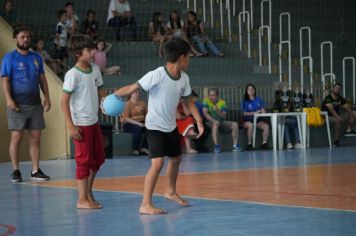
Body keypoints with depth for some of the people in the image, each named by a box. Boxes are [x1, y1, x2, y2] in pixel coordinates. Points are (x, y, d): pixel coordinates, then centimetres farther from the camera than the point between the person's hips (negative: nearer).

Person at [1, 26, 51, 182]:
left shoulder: (36, 58, 13)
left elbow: (42, 79, 16)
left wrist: (47, 98, 7)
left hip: (35, 103, 5)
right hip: (18, 105, -5)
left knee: (35, 138, 4)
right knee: (16, 137, -3)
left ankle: (35, 171, 9)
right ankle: (16, 171, 6)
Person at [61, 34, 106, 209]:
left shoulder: (95, 69, 5)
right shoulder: (73, 74, -16)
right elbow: (64, 101, -16)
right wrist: (71, 126, -18)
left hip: (94, 121, 8)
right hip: (81, 124, -7)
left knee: (98, 158, 14)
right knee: (84, 160, -2)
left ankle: (88, 190, 30)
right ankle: (82, 199, 7)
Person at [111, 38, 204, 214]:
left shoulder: (184, 78, -2)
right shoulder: (157, 75, -24)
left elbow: (188, 101, 9)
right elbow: (132, 88, -25)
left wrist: (199, 121, -1)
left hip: (171, 126, 8)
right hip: (155, 126, -8)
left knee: (176, 158, 22)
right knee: (158, 162, -19)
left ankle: (171, 192, 46)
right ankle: (146, 204, -14)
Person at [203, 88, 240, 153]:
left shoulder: (222, 102, -3)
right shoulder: (206, 101, -7)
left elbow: (224, 116, -9)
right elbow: (205, 113, -18)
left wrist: (218, 111, -28)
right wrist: (214, 121, -30)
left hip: (221, 121, 4)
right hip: (211, 121, -4)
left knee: (235, 125, -14)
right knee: (215, 124, -37)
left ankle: (235, 146, -13)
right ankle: (216, 146, -41)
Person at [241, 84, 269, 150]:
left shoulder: (259, 99, 13)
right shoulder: (245, 101, 3)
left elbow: (263, 110, 10)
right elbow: (244, 113, -4)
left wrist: (263, 112, -14)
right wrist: (254, 113, -13)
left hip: (258, 120, 3)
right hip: (248, 121, -3)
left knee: (266, 126, -27)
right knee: (250, 126, -38)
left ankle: (264, 143, -21)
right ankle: (249, 144, -30)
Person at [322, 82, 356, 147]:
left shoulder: (341, 99, 4)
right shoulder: (328, 98, -17)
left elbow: (348, 108, -4)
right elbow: (331, 109, -32)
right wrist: (339, 117, -44)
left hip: (337, 116, 7)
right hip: (327, 117, -7)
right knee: (338, 121, -40)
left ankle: (348, 130, -13)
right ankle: (336, 140, -27)